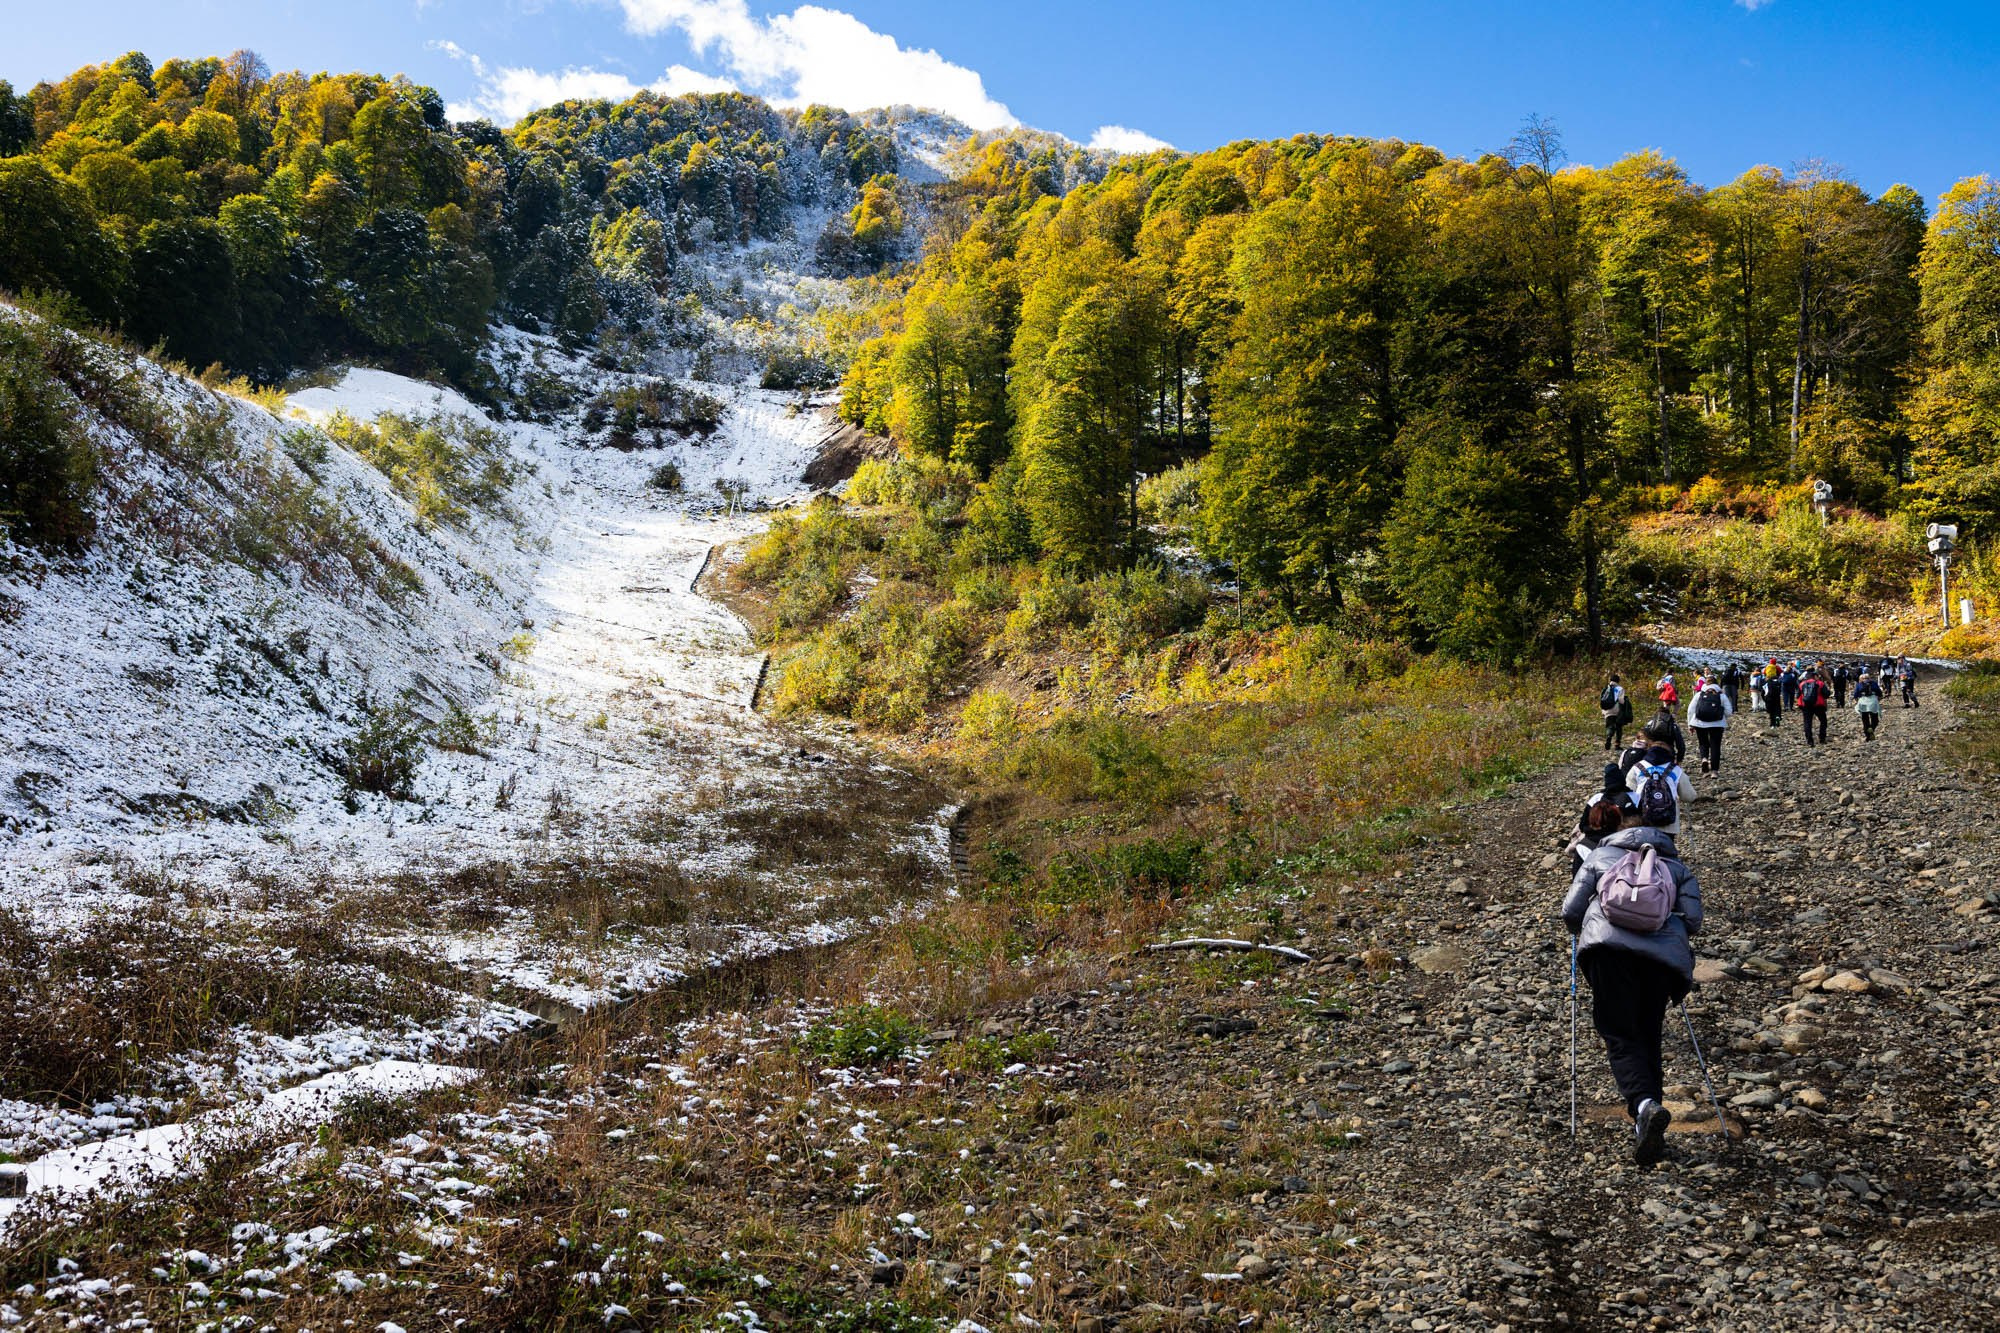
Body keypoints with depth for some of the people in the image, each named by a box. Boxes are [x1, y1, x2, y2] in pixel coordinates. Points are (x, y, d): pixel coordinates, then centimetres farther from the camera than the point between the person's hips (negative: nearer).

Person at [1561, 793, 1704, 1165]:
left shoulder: (1599, 856, 26)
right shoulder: (1678, 868, 29)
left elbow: (1570, 912, 16)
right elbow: (1693, 919, 12)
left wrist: (1585, 933, 37)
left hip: (1609, 948, -2)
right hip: (1664, 955, 2)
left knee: (1619, 1034, -2)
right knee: (1649, 1037, 14)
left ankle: (1644, 1104, -27)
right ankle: (1647, 1128, 9)